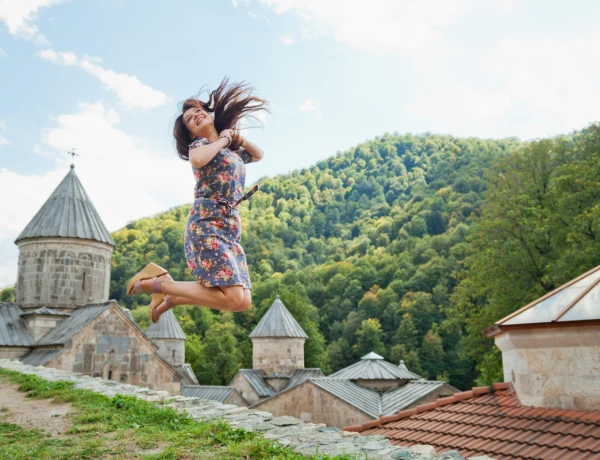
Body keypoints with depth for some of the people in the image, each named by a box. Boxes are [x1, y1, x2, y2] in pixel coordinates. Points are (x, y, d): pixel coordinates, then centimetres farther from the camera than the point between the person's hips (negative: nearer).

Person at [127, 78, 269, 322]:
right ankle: (157, 282, -8)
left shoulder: (232, 151, 22)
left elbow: (258, 155, 40)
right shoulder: (199, 144, 2)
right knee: (232, 298, -18)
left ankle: (171, 298, 13)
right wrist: (223, 140, -6)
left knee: (243, 302, 4)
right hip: (207, 228, -8)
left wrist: (240, 140, 21)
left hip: (230, 232, 8)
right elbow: (197, 159, -23)